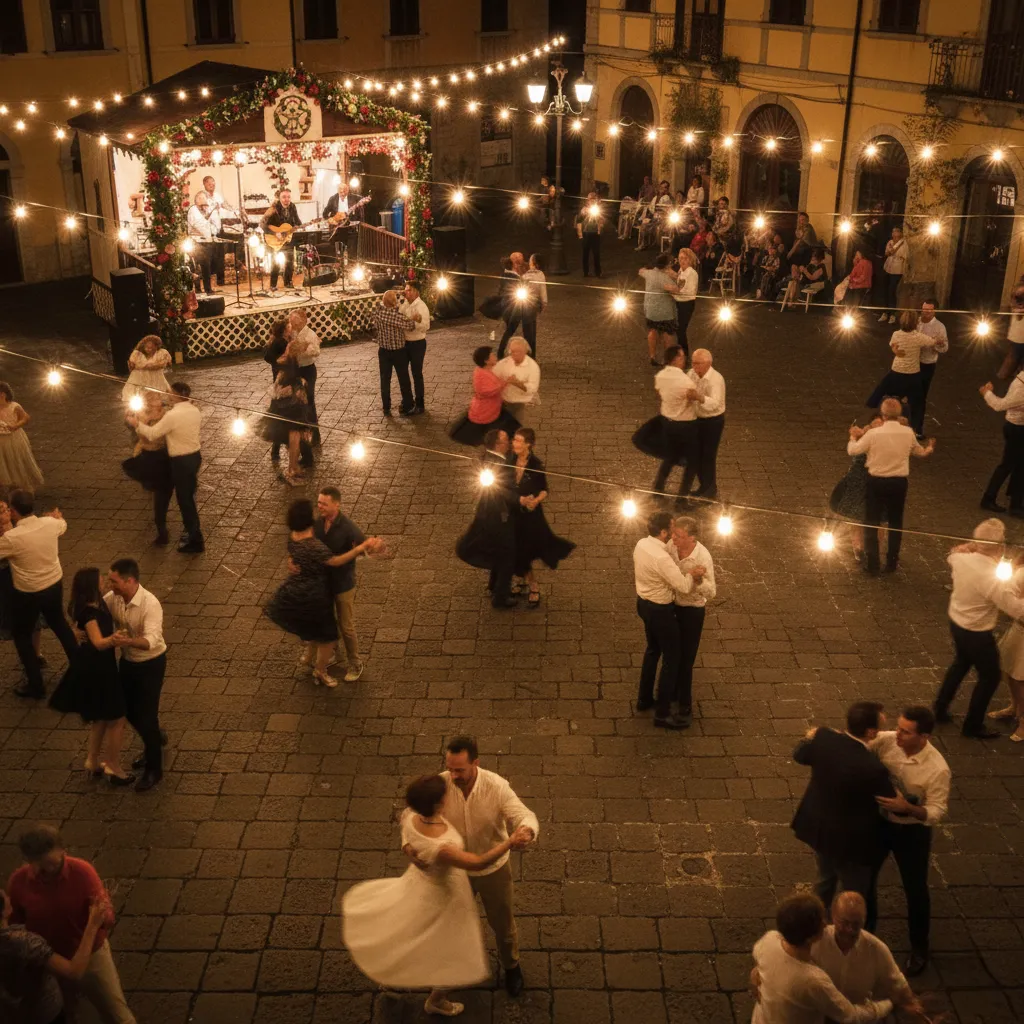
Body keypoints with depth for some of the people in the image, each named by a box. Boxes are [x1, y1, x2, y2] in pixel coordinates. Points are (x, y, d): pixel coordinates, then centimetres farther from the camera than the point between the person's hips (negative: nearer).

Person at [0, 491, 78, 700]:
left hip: (29, 594, -6)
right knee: (59, 623, 30)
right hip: (55, 584, 6)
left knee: (21, 635, 16)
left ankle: (36, 687, 21)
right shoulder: (50, 523, -11)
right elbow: (63, 527, 13)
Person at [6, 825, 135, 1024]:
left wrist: (102, 916, -45)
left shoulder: (82, 871, -24)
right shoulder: (18, 882, -18)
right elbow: (13, 924, -1)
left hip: (91, 956, -1)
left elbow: (109, 918, -23)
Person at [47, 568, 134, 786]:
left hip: (97, 666, 10)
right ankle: (114, 768, 17)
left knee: (101, 718, 24)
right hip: (96, 670, -10)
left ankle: (93, 761, 38)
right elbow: (99, 643, -43)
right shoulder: (89, 612, -29)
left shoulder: (95, 605, -1)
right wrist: (113, 639, -62)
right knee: (116, 720, 4)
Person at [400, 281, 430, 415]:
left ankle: (420, 406, 12)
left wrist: (419, 320, -46)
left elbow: (425, 328, -28)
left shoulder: (421, 307, -21)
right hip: (404, 342, 8)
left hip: (417, 344, -8)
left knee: (417, 374, 0)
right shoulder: (404, 303, 2)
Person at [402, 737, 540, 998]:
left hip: (493, 869, -2)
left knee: (502, 922, 22)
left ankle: (511, 965, 53)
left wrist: (526, 831, -60)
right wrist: (409, 843, -43)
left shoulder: (496, 786, -31)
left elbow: (525, 816, -34)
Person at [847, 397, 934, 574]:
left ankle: (873, 565, 13)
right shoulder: (908, 433, -7)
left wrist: (853, 436, 16)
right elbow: (919, 452, 13)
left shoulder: (873, 434, -18)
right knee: (895, 523, 19)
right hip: (899, 483, 3)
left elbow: (852, 450, -5)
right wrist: (929, 449, 37)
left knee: (872, 524, 10)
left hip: (876, 482, -3)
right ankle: (892, 563, 28)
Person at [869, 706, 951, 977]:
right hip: (878, 821, 4)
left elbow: (936, 813, -21)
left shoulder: (937, 769, -29)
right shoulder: (886, 740, -20)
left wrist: (907, 808, -39)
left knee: (915, 891, 13)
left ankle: (919, 948, 38)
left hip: (912, 832, -4)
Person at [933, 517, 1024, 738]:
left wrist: (971, 549, 5)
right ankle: (972, 726, 30)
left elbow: (952, 557, 13)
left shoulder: (961, 559, -14)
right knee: (990, 676, 16)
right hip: (977, 633, -7)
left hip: (956, 622, 7)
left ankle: (940, 709, 44)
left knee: (961, 662, 32)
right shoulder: (995, 578, -35)